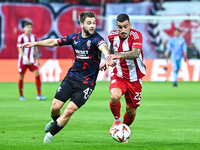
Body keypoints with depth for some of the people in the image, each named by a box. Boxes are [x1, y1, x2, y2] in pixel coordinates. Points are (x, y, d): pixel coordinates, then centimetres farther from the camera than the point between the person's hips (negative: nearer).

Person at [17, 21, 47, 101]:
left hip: (32, 60, 4)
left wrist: (38, 59, 15)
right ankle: (21, 96, 18)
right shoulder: (21, 37, -7)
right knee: (21, 77, 3)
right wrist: (26, 59, -22)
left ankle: (39, 95, -10)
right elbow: (20, 50, -11)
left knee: (37, 74, -11)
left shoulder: (34, 37, 7)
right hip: (23, 61, -4)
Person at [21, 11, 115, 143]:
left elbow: (103, 47, -38)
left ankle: (50, 135, 8)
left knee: (69, 110, -11)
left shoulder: (96, 39, -15)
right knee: (56, 106, -1)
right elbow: (54, 42, 13)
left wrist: (108, 57, -60)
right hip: (72, 77, 4)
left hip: (87, 83, -4)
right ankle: (55, 121, 36)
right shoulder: (74, 37, 1)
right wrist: (35, 43, 10)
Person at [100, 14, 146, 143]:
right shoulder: (113, 35, -4)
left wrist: (118, 56, -52)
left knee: (131, 110, 6)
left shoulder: (136, 35, -19)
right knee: (115, 96, -29)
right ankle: (117, 121, -1)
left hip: (134, 78, -2)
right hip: (118, 75, 2)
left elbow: (135, 53, -39)